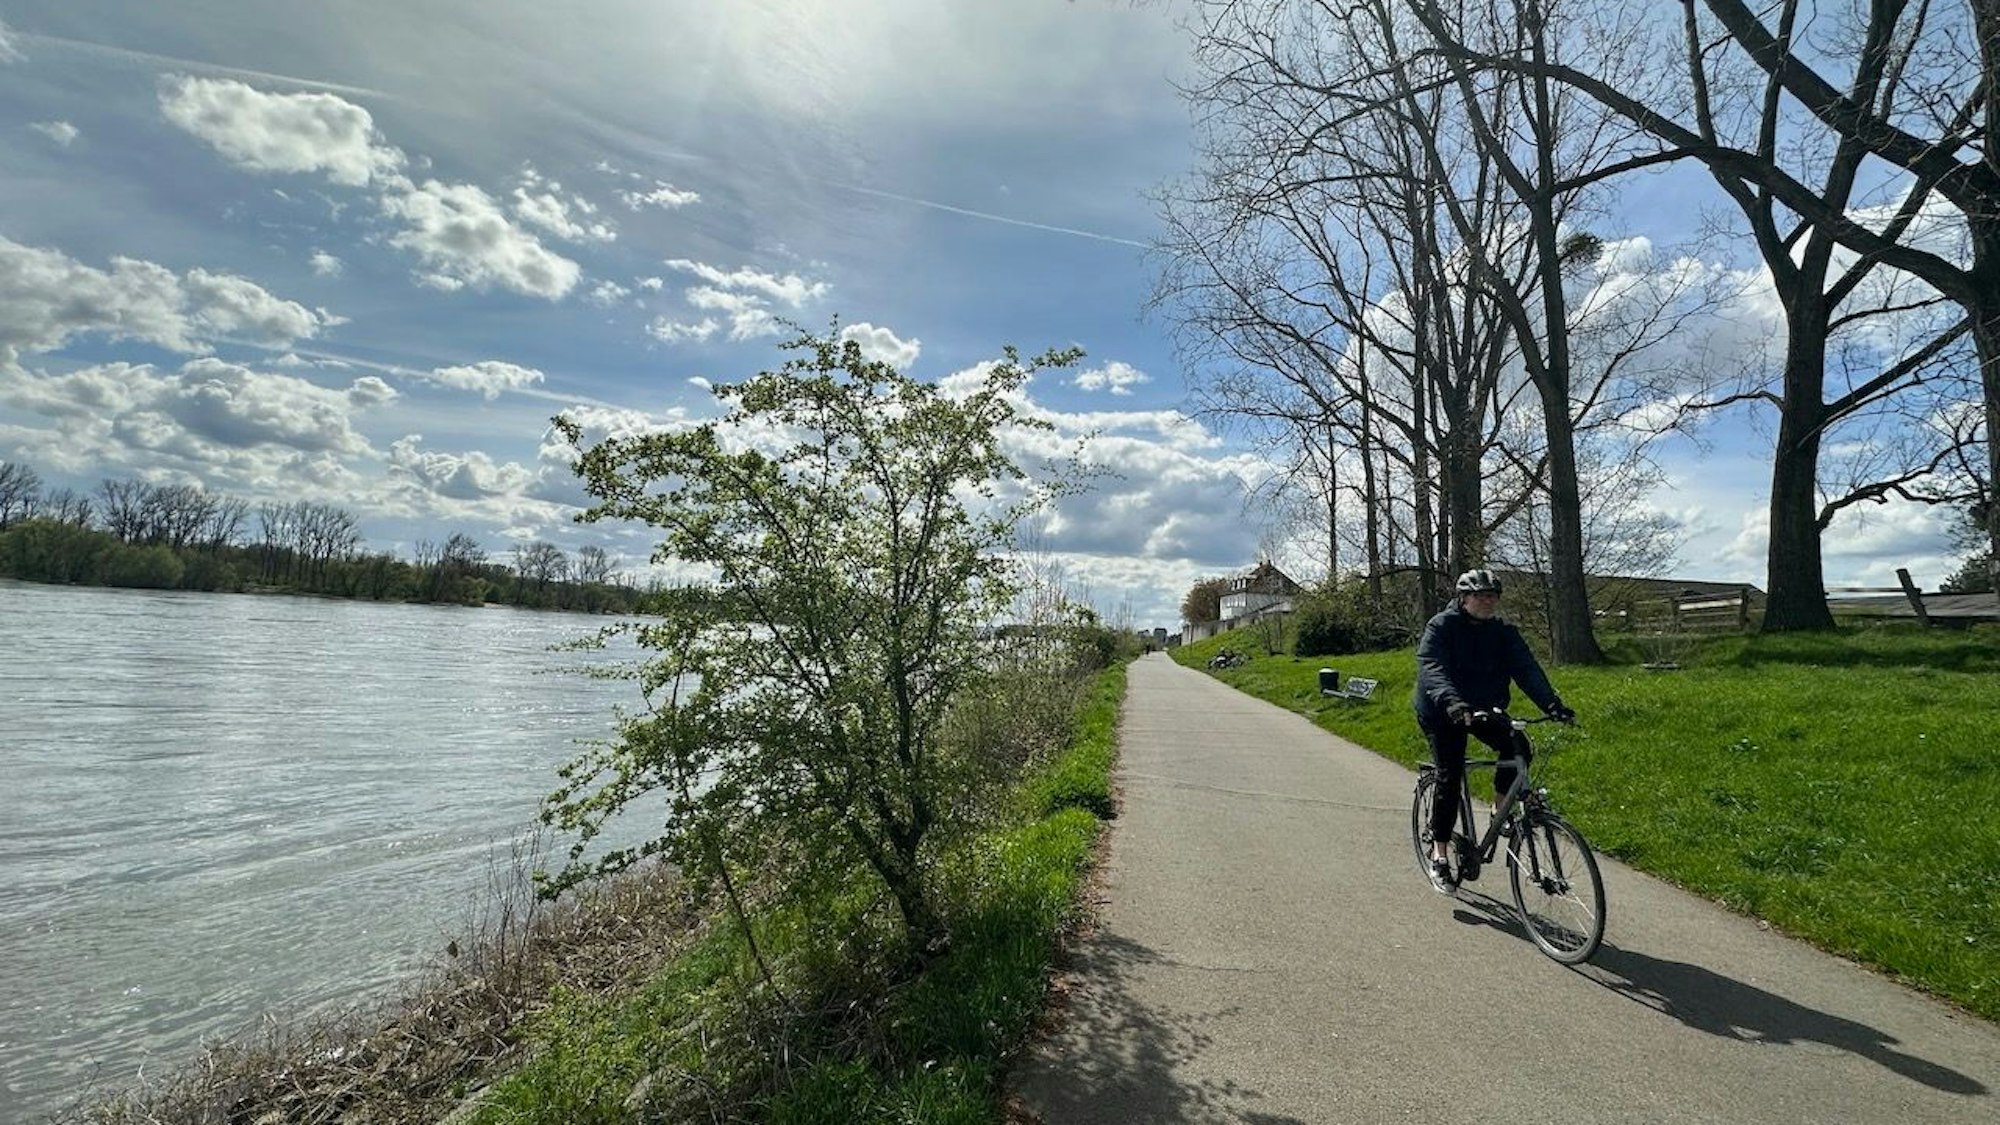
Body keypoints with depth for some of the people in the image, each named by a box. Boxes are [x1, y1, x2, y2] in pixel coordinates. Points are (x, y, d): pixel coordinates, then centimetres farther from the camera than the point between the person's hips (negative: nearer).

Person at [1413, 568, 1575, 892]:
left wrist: (1551, 703, -30)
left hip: (1485, 709, 4)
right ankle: (1439, 854, 2)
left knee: (1517, 746, -21)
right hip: (1443, 713, -4)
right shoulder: (1441, 627, -16)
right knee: (1449, 777, -11)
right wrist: (1453, 703, -47)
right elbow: (1432, 670, -29)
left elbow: (1526, 667, -13)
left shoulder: (1502, 631, -2)